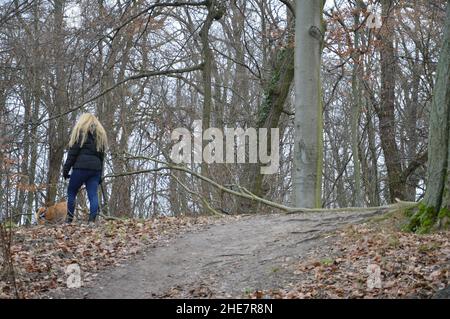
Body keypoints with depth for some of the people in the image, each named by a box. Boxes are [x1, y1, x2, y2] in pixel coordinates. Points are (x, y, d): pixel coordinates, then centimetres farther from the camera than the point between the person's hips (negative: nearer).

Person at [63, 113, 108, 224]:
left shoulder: (80, 131, 2)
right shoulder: (101, 134, 21)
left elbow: (73, 152, -5)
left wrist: (66, 169, -4)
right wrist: (100, 175, 18)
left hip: (81, 167, -5)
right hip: (96, 168, 5)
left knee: (71, 192, 4)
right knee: (93, 195, 0)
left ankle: (69, 220, 0)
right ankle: (92, 220, -12)